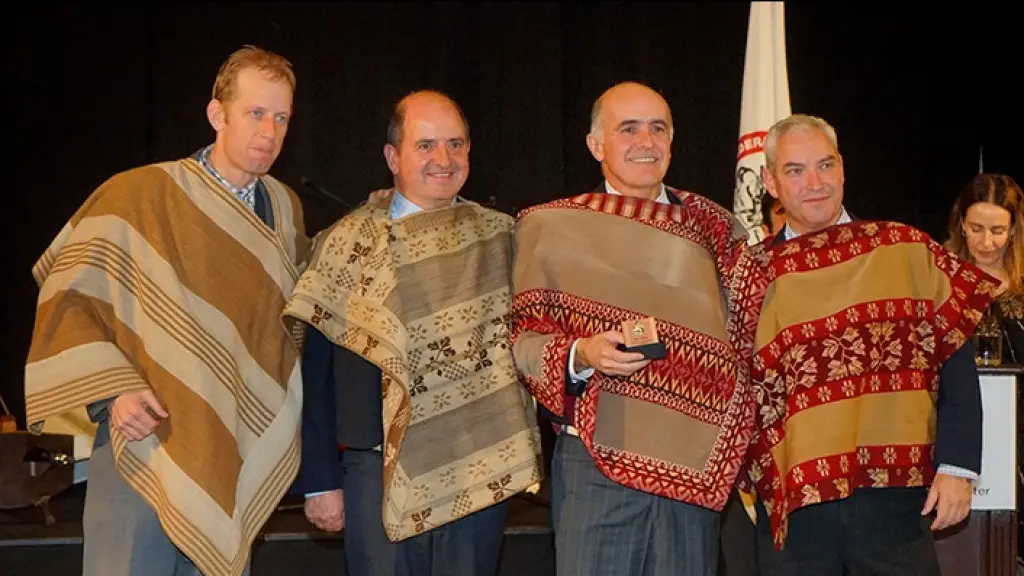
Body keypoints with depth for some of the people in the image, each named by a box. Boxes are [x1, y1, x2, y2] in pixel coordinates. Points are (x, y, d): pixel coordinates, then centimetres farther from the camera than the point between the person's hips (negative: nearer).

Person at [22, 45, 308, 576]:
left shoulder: (286, 209, 6)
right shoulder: (138, 195, -8)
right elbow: (70, 296, -3)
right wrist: (111, 390, -14)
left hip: (240, 460, 4)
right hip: (146, 448, -4)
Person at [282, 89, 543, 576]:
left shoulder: (500, 239, 5)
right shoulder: (349, 242, 0)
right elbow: (316, 371, 1)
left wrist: (520, 458, -2)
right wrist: (319, 480, -1)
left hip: (482, 469, 2)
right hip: (379, 467, -1)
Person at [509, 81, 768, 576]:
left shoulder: (715, 228, 11)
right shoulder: (552, 226, 4)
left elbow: (752, 335, 15)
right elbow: (521, 339, 2)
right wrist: (581, 355, -16)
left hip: (697, 465, 2)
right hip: (594, 460, -2)